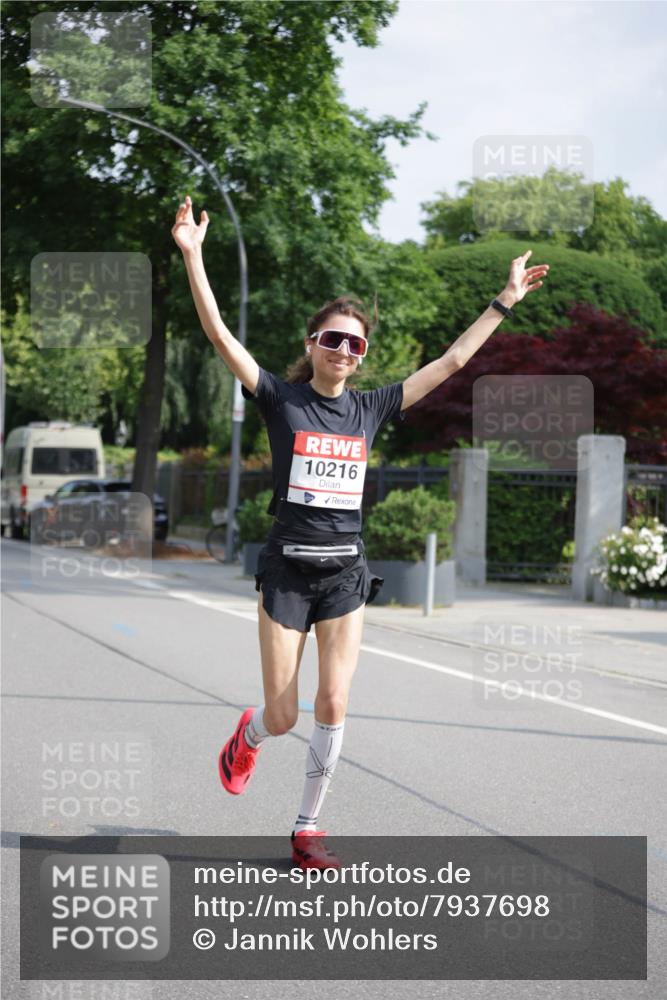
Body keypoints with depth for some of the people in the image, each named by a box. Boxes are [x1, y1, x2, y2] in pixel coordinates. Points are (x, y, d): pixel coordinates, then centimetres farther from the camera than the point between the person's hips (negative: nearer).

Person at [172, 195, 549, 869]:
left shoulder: (371, 408, 7)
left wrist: (506, 301, 11)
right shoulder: (281, 400, -2)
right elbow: (219, 334, -12)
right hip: (288, 567, -3)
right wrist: (192, 255, -20)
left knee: (334, 705, -7)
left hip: (345, 571, 3)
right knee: (282, 718, -1)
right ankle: (248, 736, 37)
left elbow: (451, 361, 10)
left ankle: (308, 830, 8)